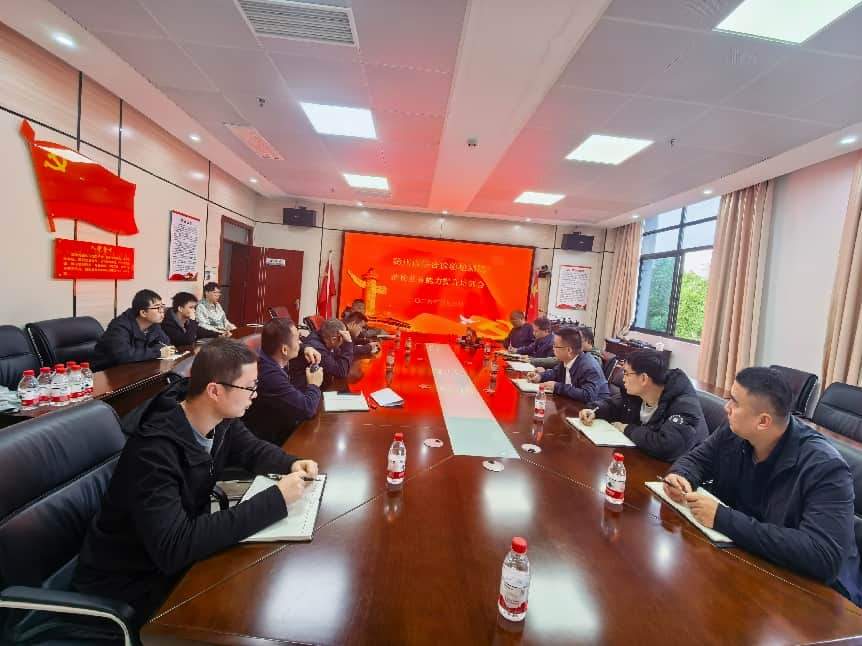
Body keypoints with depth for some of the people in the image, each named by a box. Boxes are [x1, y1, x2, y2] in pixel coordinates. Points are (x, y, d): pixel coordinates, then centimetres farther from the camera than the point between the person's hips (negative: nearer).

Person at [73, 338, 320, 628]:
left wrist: (292, 464, -15)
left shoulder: (219, 418, -11)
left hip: (183, 549, 7)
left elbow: (252, 449, 6)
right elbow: (173, 548, -40)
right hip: (130, 582, -6)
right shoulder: (153, 450, -34)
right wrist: (275, 500, -39)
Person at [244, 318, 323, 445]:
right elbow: (307, 409, -32)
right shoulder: (270, 376, -35)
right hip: (273, 441, -9)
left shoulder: (266, 358, -6)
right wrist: (313, 386, -13)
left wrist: (305, 350, -2)